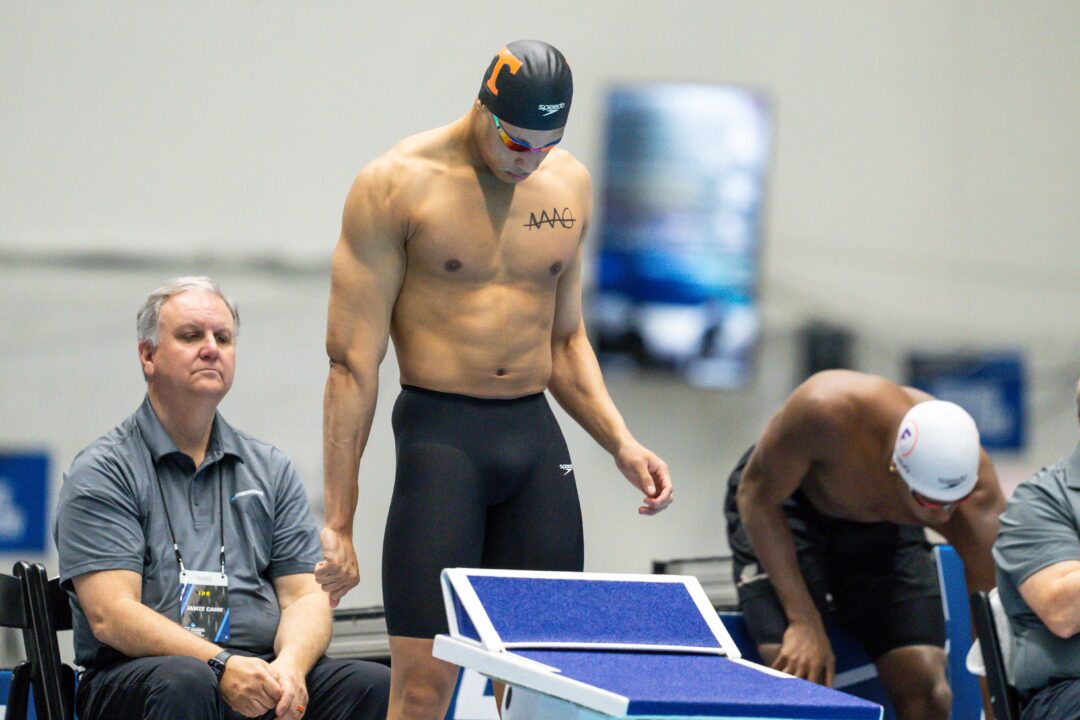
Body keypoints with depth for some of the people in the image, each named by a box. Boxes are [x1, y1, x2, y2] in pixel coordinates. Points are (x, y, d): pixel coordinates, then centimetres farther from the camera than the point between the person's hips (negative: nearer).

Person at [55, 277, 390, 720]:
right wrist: (221, 665, -22)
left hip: (261, 673, 4)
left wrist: (289, 666, -13)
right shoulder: (103, 472, 3)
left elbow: (305, 595, 11)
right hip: (139, 678, -4)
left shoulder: (271, 470, 19)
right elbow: (110, 616, -9)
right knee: (185, 684, -38)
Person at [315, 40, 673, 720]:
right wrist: (338, 523, -8)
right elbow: (354, 360, -5)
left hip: (537, 436, 5)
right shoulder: (396, 185, -5)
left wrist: (621, 442, 8)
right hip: (439, 433, -5)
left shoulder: (571, 184, 10)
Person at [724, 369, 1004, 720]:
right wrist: (804, 622, -28)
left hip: (885, 531, 2)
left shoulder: (976, 487, -34)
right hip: (778, 510, -2)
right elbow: (755, 495, -23)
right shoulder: (828, 411, -41)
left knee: (925, 690, -12)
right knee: (800, 675, -23)